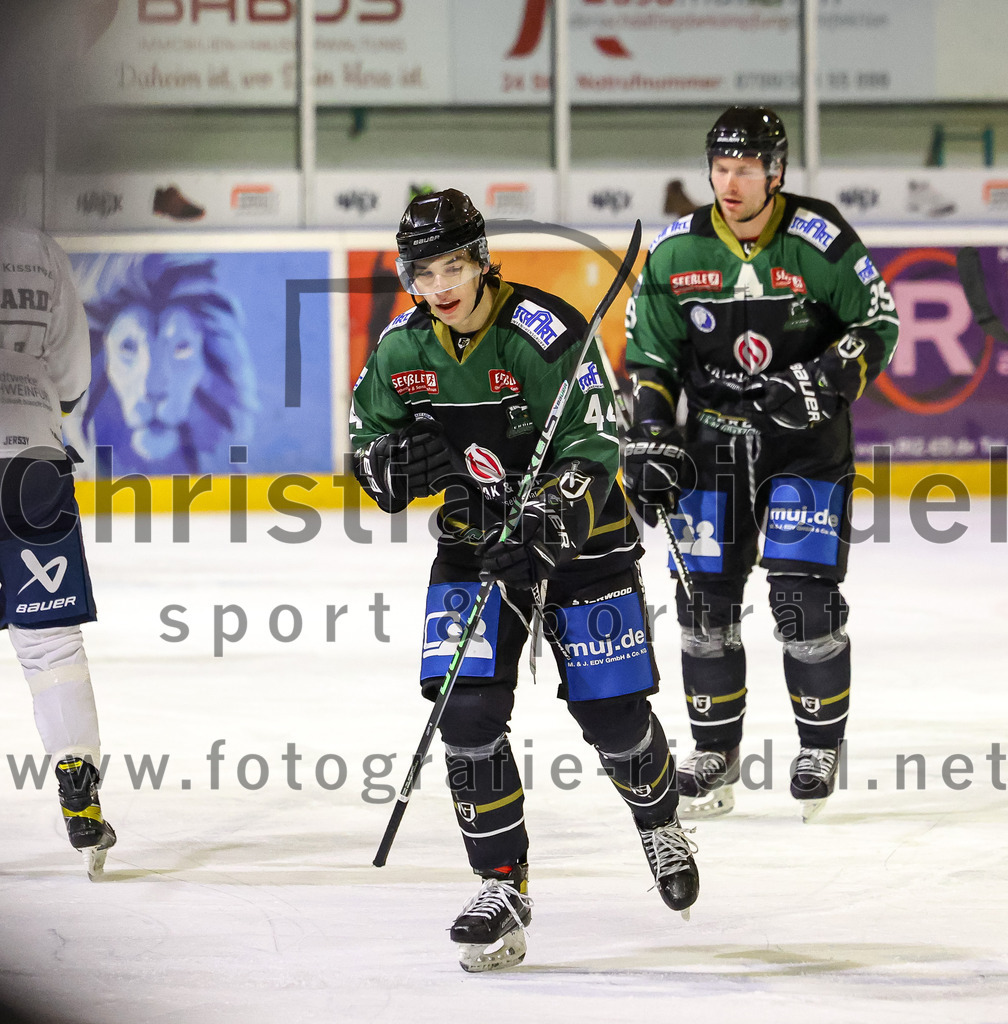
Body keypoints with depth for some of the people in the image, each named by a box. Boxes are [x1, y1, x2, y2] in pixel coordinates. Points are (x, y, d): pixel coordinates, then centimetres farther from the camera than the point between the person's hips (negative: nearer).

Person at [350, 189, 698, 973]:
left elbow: (593, 450, -23)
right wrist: (401, 466, -18)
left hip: (577, 538, -3)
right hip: (474, 541, 4)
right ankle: (504, 886, -1)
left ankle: (661, 824, 33)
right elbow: (367, 450, 6)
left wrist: (552, 522, -39)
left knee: (613, 714, 0)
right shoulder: (401, 350, -5)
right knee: (469, 712, -13)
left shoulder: (546, 334, -21)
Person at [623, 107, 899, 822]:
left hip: (808, 440, -3)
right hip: (713, 435, 3)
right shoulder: (676, 252, -4)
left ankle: (821, 744, 9)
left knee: (805, 594, -9)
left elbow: (878, 326, -6)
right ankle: (716, 749, 16)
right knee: (706, 595, 2)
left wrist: (824, 381, -21)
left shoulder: (819, 241, -14)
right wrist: (651, 441, -3)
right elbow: (649, 355, 5)